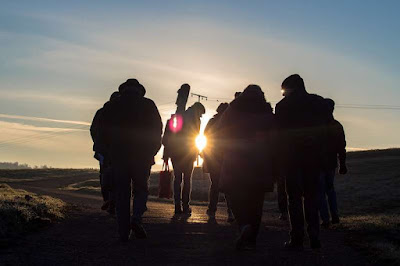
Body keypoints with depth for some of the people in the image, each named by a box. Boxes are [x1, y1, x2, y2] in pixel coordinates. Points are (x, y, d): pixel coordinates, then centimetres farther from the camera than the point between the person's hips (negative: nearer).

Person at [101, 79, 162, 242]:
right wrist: (151, 152, 9)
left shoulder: (112, 107, 7)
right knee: (141, 189, 12)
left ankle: (124, 233, 6)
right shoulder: (148, 105, 2)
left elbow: (106, 132, 7)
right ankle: (136, 219, -12)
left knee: (121, 194, 7)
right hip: (142, 156, -1)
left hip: (118, 156, 1)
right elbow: (158, 129, 1)